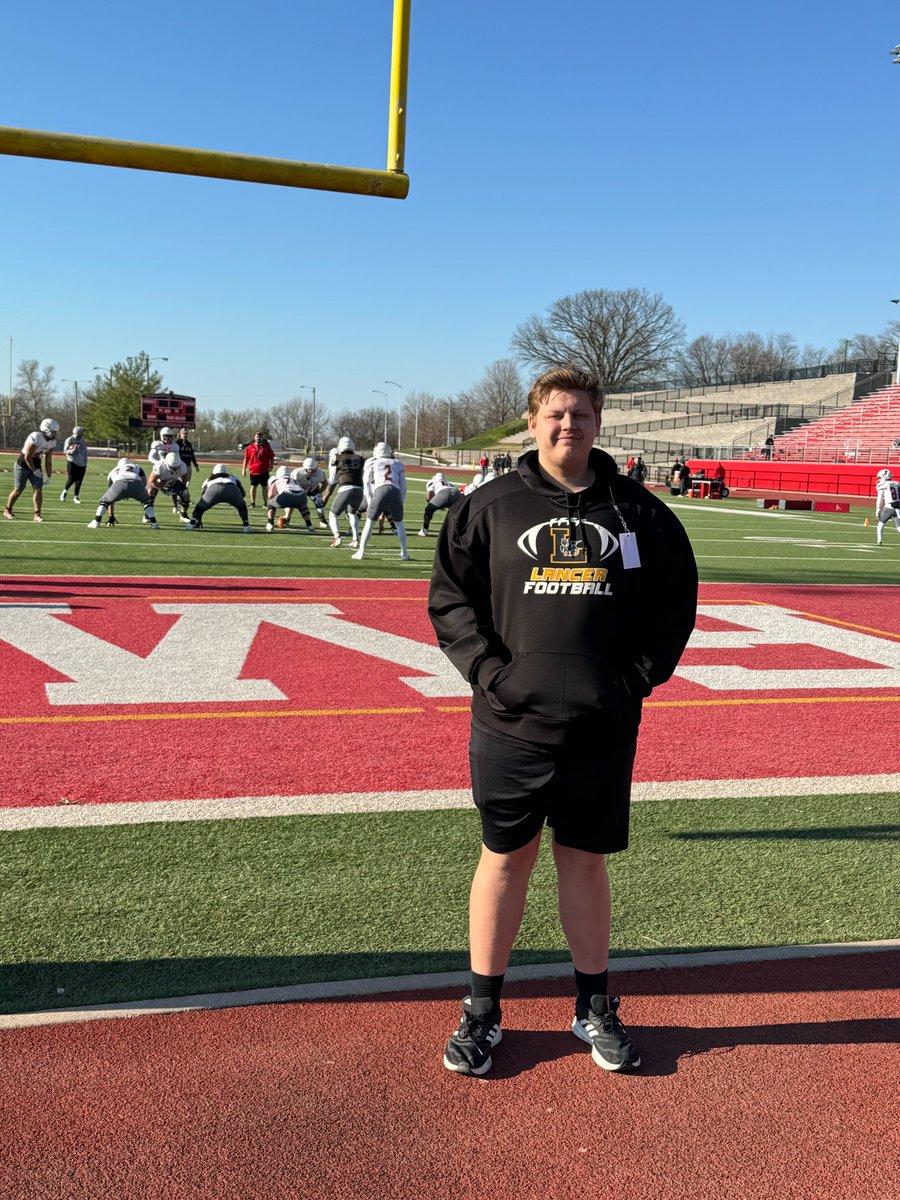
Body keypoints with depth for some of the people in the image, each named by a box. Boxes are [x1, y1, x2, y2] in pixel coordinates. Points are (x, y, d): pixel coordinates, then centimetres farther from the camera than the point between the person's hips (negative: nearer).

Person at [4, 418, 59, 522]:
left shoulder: (52, 441, -3)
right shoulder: (35, 437, -27)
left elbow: (48, 460, 4)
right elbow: (27, 457, -23)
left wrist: (49, 476, 1)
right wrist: (35, 471, -18)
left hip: (36, 466, 6)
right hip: (23, 466, -6)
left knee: (38, 489, -7)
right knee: (18, 490, 1)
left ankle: (37, 514, -4)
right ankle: (7, 510, 20)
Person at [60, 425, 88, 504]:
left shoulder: (83, 441, 12)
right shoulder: (70, 440, -6)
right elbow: (65, 451, -7)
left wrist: (85, 463, 15)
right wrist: (72, 451, -26)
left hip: (82, 464, 5)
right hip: (72, 463, -5)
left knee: (79, 481, 2)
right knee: (71, 479, -8)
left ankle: (75, 497, 9)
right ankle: (65, 491, 20)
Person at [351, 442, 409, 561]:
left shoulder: (372, 463, 21)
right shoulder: (398, 464, 27)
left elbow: (367, 484, 13)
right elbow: (403, 486, 22)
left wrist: (370, 503, 14)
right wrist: (401, 502, 24)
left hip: (380, 492, -2)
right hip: (395, 493, 2)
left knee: (369, 522, 13)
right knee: (399, 524, 18)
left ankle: (361, 552, 10)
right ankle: (404, 554, 14)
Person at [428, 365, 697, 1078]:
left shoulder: (640, 511, 5)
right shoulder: (490, 507, 2)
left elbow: (677, 601, 10)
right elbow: (449, 597, 2)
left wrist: (640, 675, 0)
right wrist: (490, 670, -9)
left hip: (604, 730, 1)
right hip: (511, 725, -1)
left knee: (586, 861, 12)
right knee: (506, 859, 9)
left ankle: (595, 1007, 29)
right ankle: (483, 1012, 23)